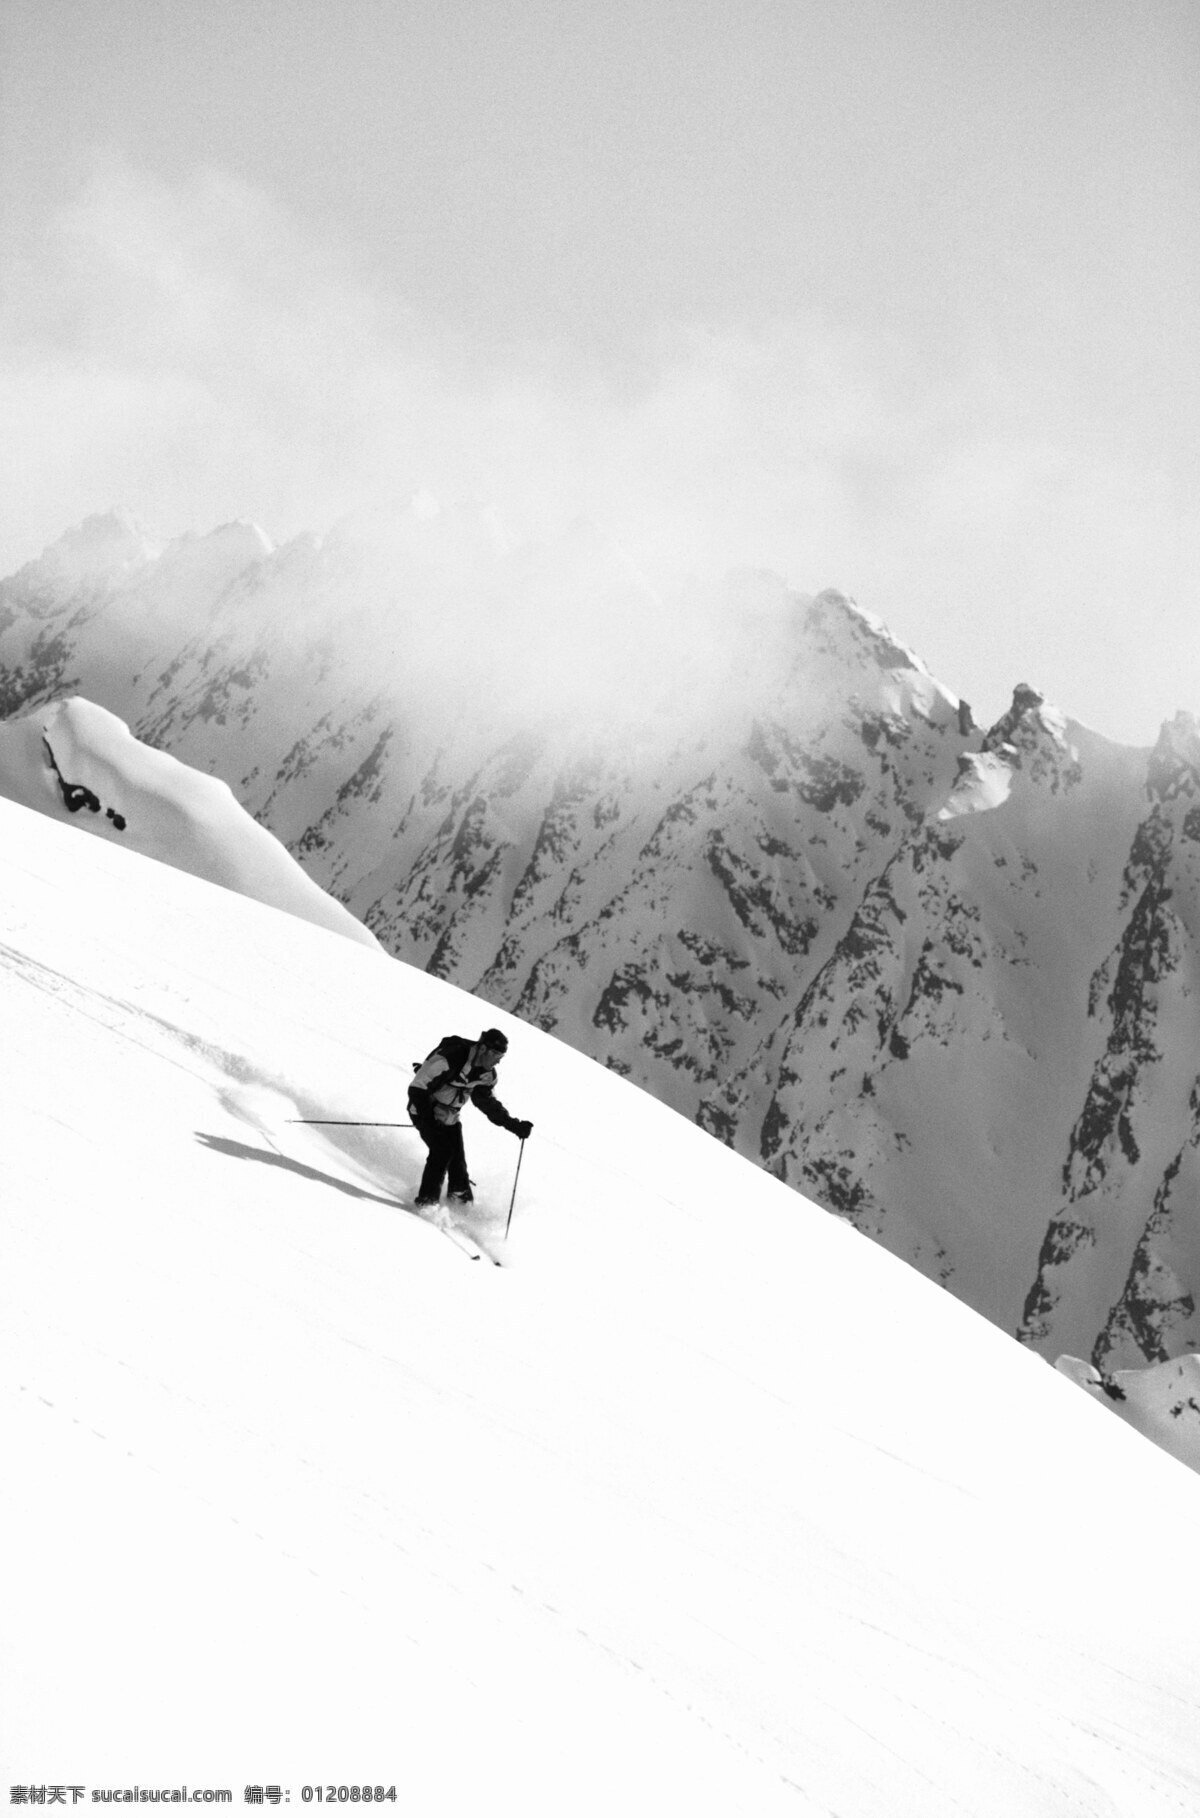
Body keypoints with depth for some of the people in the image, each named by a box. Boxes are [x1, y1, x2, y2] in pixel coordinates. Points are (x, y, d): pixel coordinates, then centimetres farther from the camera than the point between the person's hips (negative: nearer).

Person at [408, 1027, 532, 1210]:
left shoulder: (486, 1075, -6)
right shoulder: (449, 1059, -29)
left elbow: (489, 1104, 2)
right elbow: (418, 1086, -25)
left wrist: (515, 1125, -9)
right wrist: (425, 1117, -29)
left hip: (450, 1116, 7)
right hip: (425, 1111, -7)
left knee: (457, 1156, 1)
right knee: (442, 1151, -19)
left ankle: (461, 1202, 15)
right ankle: (427, 1200, -8)